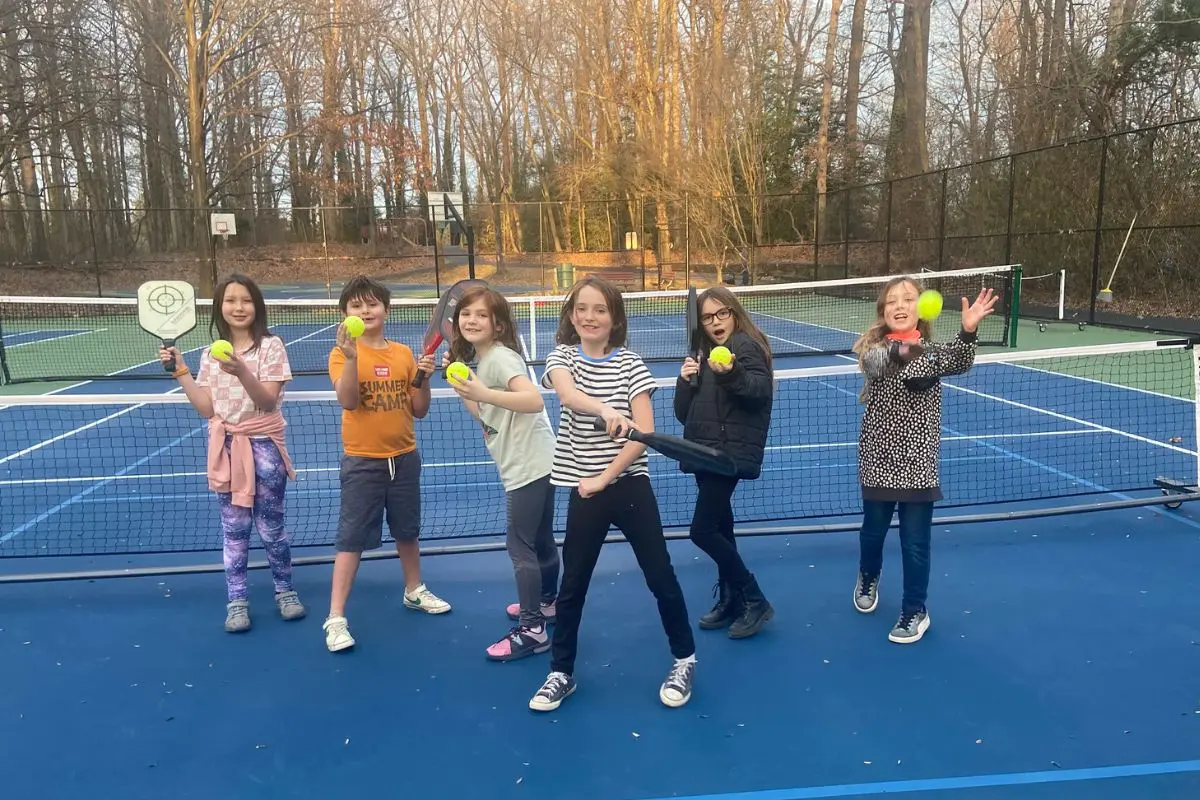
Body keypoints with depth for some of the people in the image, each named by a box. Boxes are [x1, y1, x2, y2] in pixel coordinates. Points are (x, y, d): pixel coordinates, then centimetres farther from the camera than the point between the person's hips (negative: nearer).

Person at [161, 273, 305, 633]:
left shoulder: (271, 346, -7)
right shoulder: (211, 354, 6)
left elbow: (268, 402, -14)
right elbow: (206, 409, 3)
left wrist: (241, 371, -29)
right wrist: (180, 370, 0)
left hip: (263, 446, -3)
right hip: (227, 449, 3)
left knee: (271, 525, 6)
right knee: (234, 528, 8)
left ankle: (285, 590, 25)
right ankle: (236, 601, 18)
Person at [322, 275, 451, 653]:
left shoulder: (404, 354, 1)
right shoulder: (342, 354, -8)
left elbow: (419, 411, 4)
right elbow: (347, 402, -24)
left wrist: (423, 378, -12)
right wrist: (351, 357, -35)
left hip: (404, 458, 4)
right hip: (362, 462, -4)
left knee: (407, 531, 20)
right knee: (352, 538, -2)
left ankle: (414, 591, 40)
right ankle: (336, 618, 6)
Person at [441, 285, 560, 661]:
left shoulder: (500, 357, -17)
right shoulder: (478, 359, 12)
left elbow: (534, 401, -33)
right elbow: (486, 416, 15)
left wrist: (484, 393, -42)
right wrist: (459, 383, 9)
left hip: (530, 466, -10)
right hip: (530, 465, 10)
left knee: (520, 546, -5)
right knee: (541, 539, 22)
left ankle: (532, 630, 2)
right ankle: (546, 602, 39)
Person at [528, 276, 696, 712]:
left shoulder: (630, 363, -3)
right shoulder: (561, 357, 0)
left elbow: (644, 433, -10)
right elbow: (568, 395, -24)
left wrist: (605, 478, -15)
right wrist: (605, 410, -44)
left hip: (629, 484, -1)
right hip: (584, 489, 1)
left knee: (660, 576, 6)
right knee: (572, 583, 10)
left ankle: (684, 659, 26)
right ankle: (561, 672, 26)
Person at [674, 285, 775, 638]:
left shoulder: (747, 345, -6)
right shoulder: (704, 355, 17)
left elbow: (761, 390, -24)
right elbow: (684, 414, 14)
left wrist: (731, 374, -41)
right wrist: (685, 380, -4)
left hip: (731, 453, -8)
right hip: (707, 454, 8)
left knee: (703, 531, -11)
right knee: (719, 530, 14)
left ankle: (755, 601, 0)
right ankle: (730, 601, 27)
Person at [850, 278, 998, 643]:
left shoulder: (933, 350, -1)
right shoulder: (874, 349, -8)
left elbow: (958, 364, -21)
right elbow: (878, 364, -31)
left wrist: (968, 330, -40)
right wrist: (899, 352, -54)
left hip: (918, 463, 1)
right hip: (879, 460, 0)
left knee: (916, 542, 5)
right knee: (873, 530, 17)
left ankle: (915, 611, 23)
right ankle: (868, 579, 47)